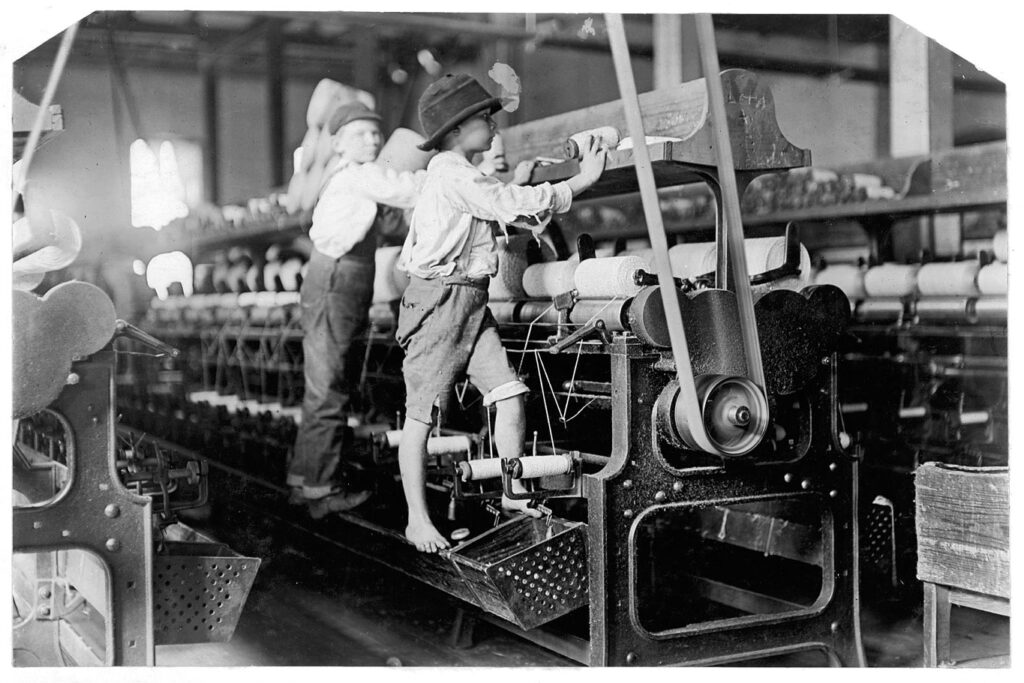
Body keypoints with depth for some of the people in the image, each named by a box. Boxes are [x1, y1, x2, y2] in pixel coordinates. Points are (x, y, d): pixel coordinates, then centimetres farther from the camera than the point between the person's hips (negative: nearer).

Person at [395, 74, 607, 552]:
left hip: (472, 304, 9)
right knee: (421, 414, -2)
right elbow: (511, 206, -17)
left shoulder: (465, 176, 20)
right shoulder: (450, 171, -12)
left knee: (510, 396, 0)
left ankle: (514, 494, 12)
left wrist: (513, 184, 22)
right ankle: (417, 520, 4)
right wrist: (582, 181, -12)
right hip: (439, 298, -9)